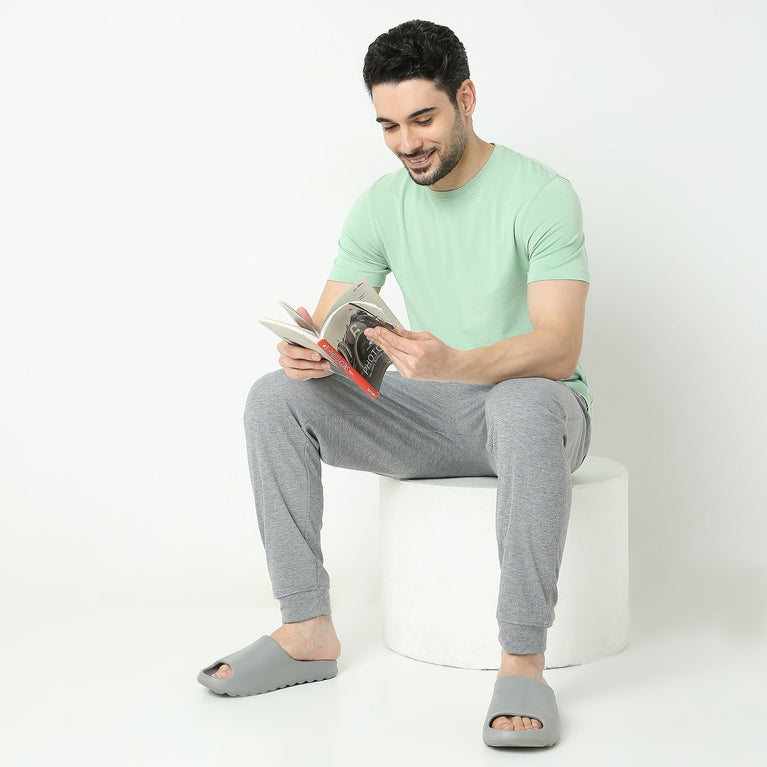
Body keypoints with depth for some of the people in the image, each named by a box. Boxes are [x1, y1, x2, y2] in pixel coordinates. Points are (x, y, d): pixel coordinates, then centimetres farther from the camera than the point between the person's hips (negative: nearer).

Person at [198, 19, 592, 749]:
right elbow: (329, 325, 0)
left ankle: (522, 662, -35)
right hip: (431, 414, 5)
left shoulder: (541, 194, -15)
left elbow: (558, 349, -25)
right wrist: (307, 350, -27)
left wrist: (452, 364, -44)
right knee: (275, 397, -14)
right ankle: (308, 632, -12)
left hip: (536, 401, -5)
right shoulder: (379, 207, 3)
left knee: (526, 406, -42)